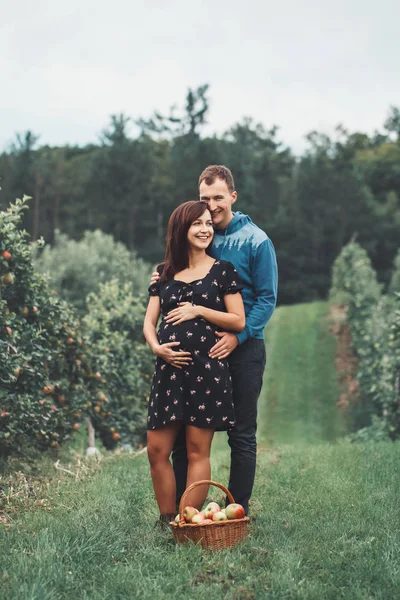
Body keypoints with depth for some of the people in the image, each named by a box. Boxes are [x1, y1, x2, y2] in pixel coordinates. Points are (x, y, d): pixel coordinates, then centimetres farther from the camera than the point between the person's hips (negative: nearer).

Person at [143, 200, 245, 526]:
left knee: (198, 451, 0)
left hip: (207, 367, -3)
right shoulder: (164, 273, 14)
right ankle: (166, 520, 13)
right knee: (157, 450, 1)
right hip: (169, 367, 4)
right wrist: (156, 346, -8)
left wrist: (198, 310, -8)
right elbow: (149, 321, 12)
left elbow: (239, 321, 1)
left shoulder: (222, 270, 5)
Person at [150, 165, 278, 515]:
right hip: (198, 349, 4)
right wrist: (164, 281, -3)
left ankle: (238, 511, 15)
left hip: (243, 347, -4)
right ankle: (179, 507, 17)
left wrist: (237, 336, -20)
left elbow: (267, 298, -8)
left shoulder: (255, 241, -5)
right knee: (185, 431, 7)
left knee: (242, 434, 4)